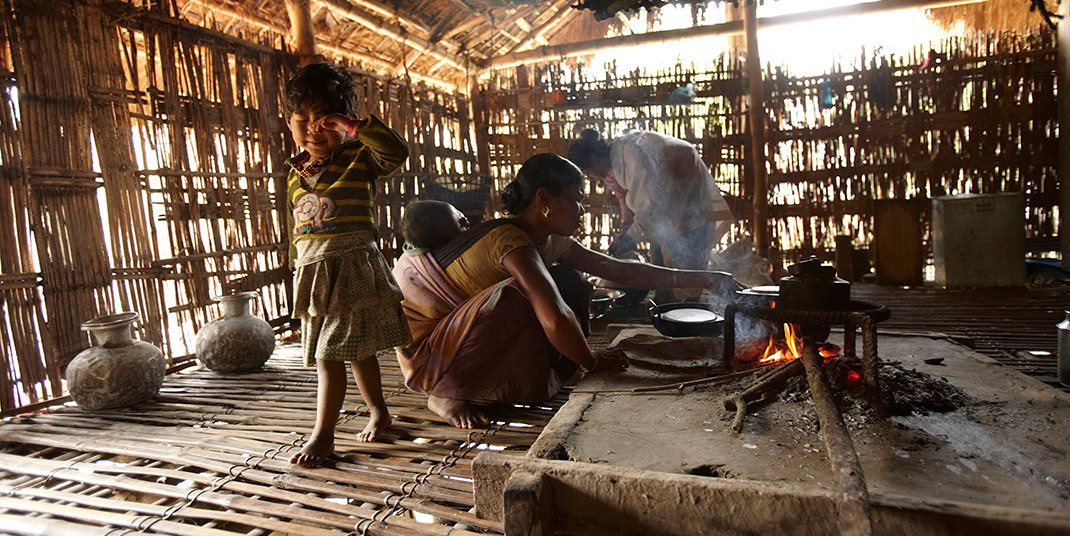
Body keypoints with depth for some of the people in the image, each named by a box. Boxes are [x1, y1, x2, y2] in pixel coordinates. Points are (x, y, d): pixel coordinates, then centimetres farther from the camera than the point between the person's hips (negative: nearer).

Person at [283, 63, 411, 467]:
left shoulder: (359, 158, -3)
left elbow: (397, 151, -23)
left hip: (352, 267, -6)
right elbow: (297, 227, 20)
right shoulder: (296, 173, 14)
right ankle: (378, 411, 31)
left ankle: (322, 435, 6)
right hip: (313, 272, 7)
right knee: (356, 350, 15)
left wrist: (355, 128, -28)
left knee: (330, 354, -6)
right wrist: (299, 270, 20)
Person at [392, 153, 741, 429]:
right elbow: (555, 319, -41)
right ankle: (448, 394, -16)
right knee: (517, 298, -35)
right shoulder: (512, 241, -29)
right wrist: (591, 362, -22)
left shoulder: (552, 243, -1)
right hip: (427, 349, -8)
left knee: (569, 286, -1)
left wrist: (698, 279, 1)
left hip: (468, 339, 8)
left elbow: (620, 270, 3)